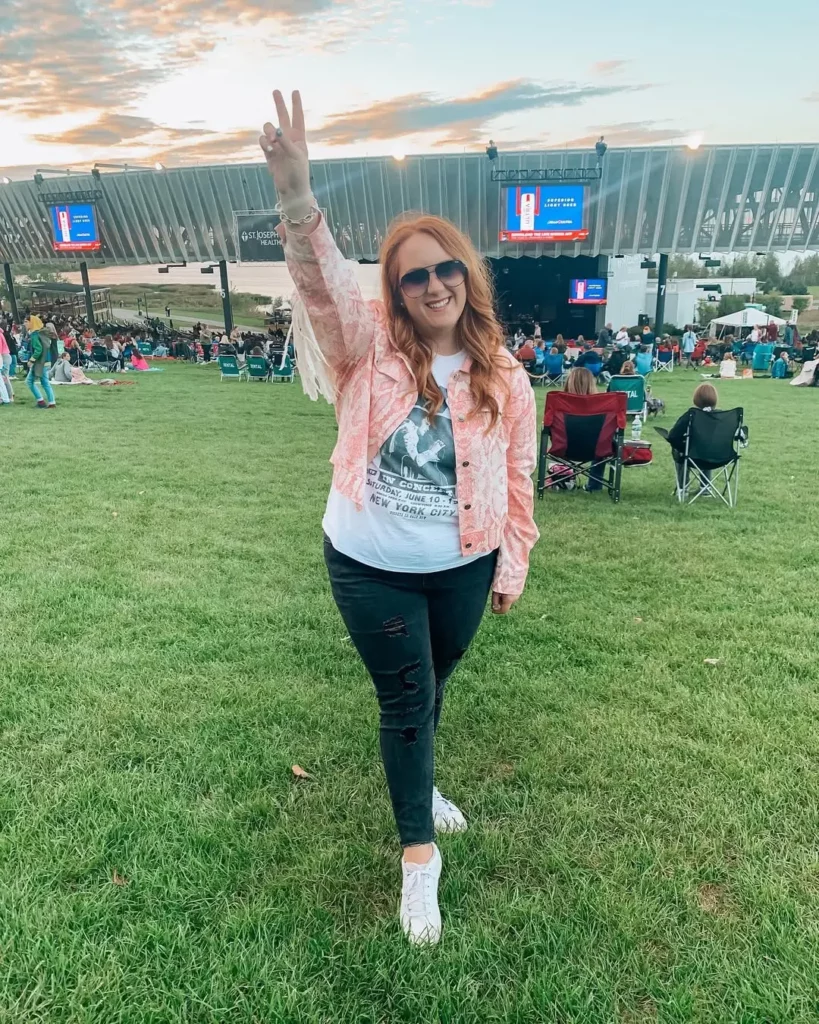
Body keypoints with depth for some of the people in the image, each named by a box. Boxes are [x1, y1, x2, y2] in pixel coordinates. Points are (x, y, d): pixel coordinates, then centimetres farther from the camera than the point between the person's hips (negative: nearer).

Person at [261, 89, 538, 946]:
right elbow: (324, 282, -28)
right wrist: (297, 200, -45)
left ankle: (415, 783, 55)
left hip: (462, 569, 3)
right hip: (368, 567, -2)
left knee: (431, 687, 23)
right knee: (405, 698, 8)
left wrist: (514, 564, 7)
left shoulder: (503, 377, -5)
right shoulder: (370, 347, -9)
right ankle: (419, 851, 30)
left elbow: (516, 479, 2)